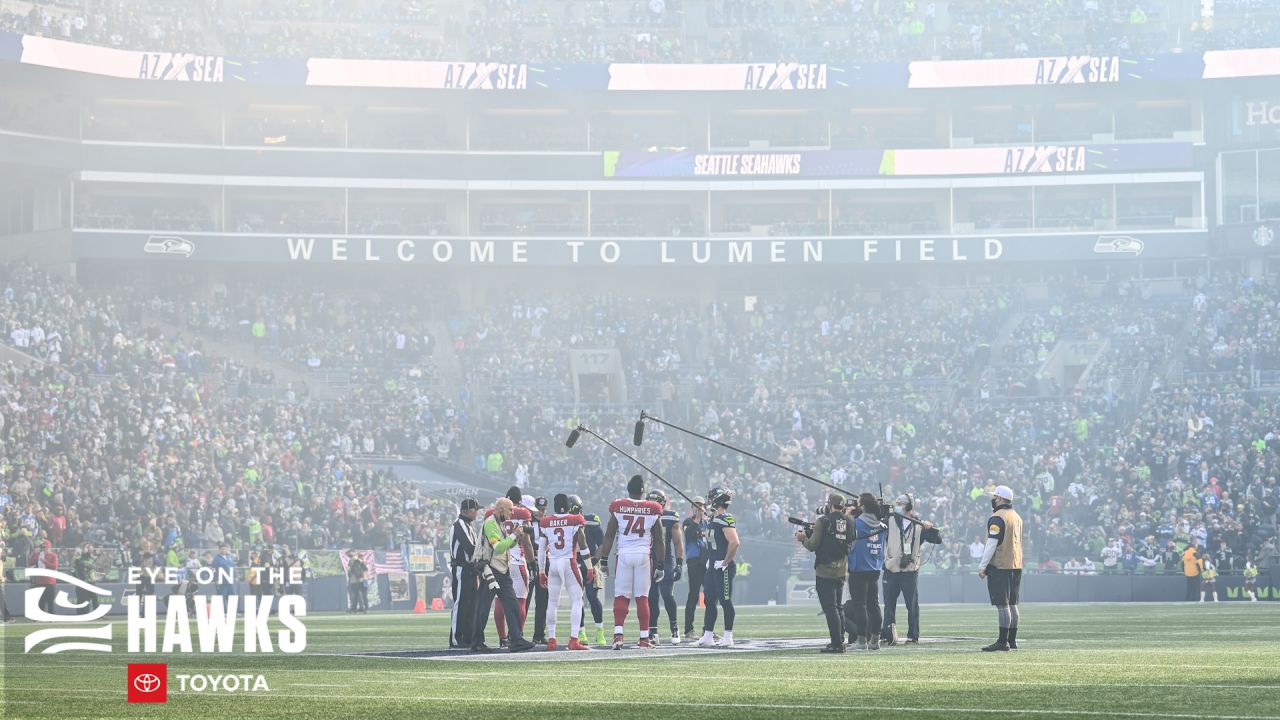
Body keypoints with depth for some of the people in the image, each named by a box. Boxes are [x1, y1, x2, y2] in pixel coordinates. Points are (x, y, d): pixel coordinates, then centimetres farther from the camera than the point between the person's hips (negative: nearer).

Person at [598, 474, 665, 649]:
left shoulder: (618, 507, -1)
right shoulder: (652, 510, 1)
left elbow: (609, 535, 1)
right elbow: (658, 540, 5)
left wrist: (604, 559, 7)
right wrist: (660, 565, 11)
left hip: (624, 554, 0)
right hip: (644, 555, 0)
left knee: (621, 596, 3)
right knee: (642, 598, 6)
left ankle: (618, 634, -12)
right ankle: (644, 638, 7)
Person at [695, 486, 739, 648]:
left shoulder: (726, 520, -16)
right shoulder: (713, 519, 15)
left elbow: (735, 542, -26)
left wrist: (725, 562, -19)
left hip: (723, 568, -10)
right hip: (712, 567, 10)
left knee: (725, 601, -3)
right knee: (710, 601, 11)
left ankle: (728, 637, 3)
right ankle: (707, 636, 15)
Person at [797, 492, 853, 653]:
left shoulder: (823, 522, -12)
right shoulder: (849, 522, 3)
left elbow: (812, 546, -13)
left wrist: (803, 538, 9)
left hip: (825, 571, -6)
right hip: (842, 571, 6)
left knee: (830, 608, -4)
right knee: (838, 607, 17)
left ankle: (837, 643, -7)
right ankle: (840, 641, 21)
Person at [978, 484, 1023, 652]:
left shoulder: (997, 518, -13)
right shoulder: (1016, 516, 15)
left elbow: (992, 544, -18)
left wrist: (983, 566, -13)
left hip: (1000, 565, -9)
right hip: (1016, 565, 9)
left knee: (1002, 605, -10)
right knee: (1012, 604, 12)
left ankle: (1003, 643, -12)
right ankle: (1012, 641, 14)